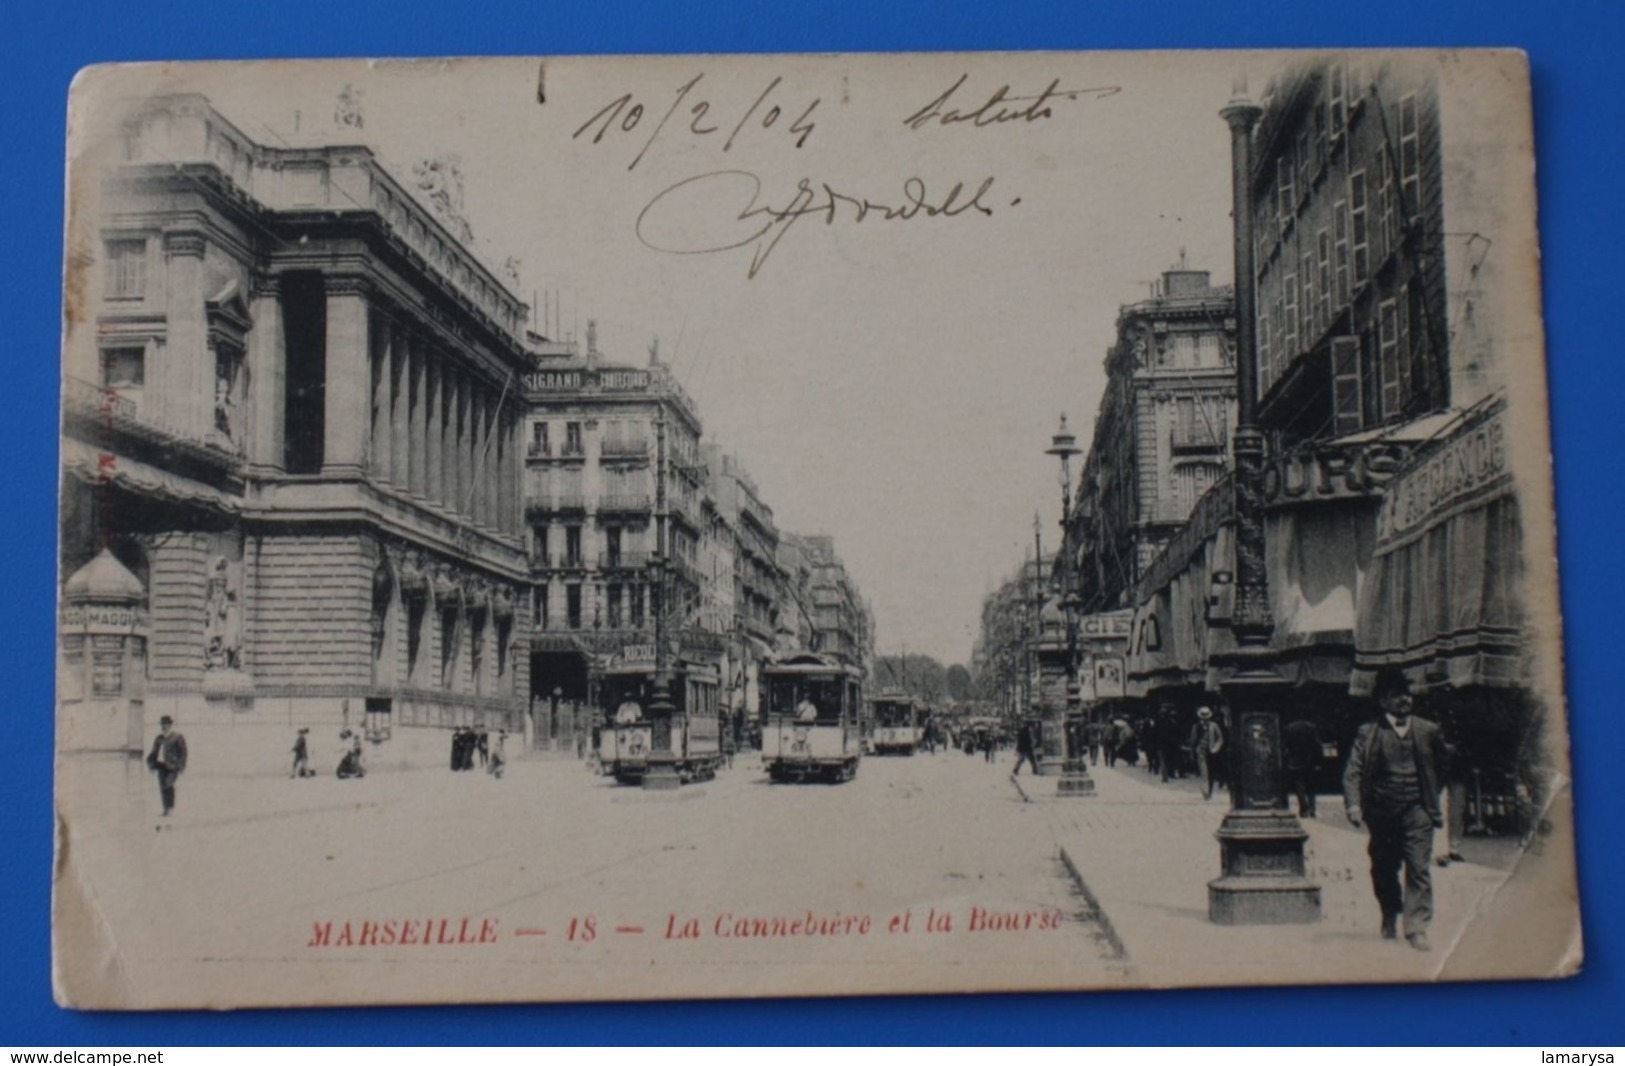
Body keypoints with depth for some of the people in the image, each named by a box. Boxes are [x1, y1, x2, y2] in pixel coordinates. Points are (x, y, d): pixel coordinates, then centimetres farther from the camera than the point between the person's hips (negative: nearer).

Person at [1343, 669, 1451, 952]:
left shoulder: (1427, 731, 5)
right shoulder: (1368, 734, 0)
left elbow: (1443, 764, 21)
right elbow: (1353, 772, -7)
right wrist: (1354, 804, -21)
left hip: (1416, 811, 0)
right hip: (1382, 812, 0)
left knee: (1419, 869, -10)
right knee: (1383, 870, 12)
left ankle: (1417, 928, -10)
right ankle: (1390, 916, 36)